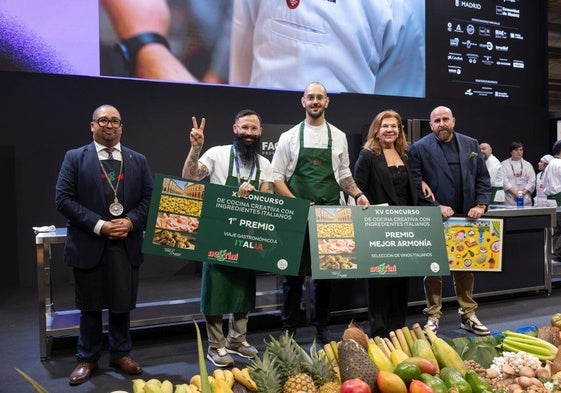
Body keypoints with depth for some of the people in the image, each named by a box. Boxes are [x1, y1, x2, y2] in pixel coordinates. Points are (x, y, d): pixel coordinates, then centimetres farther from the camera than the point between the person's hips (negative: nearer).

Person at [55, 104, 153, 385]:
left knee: (122, 304, 11)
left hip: (126, 244, 2)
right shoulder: (74, 158, 1)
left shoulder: (138, 160, 9)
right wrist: (99, 225, -15)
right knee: (90, 306, 10)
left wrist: (131, 221, -12)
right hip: (89, 244, -2)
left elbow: (148, 198, 6)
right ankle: (87, 359, 27)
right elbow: (64, 198, -6)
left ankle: (121, 354, 29)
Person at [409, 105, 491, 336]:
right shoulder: (419, 148, -3)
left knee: (466, 268, 13)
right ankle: (433, 317, 16)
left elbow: (483, 178, 10)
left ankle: (468, 315, 26)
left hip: (466, 219, 4)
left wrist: (480, 205, -3)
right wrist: (436, 207, -15)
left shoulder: (471, 144, 10)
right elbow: (416, 185, -8)